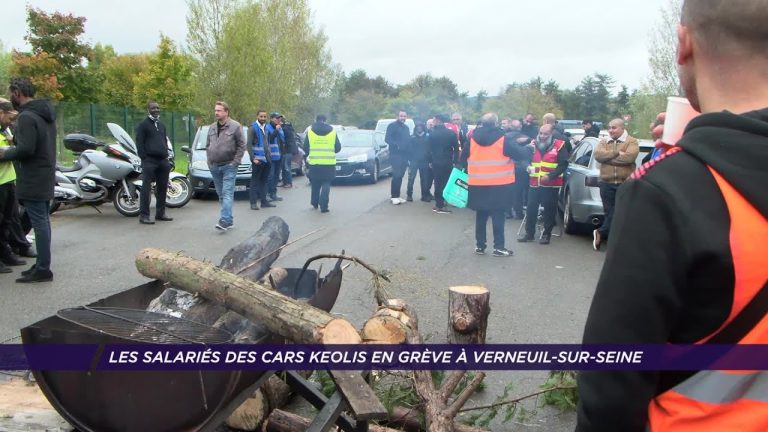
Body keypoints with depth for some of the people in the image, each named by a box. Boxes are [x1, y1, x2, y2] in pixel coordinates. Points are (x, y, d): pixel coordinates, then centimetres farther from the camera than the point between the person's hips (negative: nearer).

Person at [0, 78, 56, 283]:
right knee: (43, 221, 13)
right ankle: (42, 264, 21)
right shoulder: (45, 113, 13)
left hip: (33, 179, -10)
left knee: (39, 223, -6)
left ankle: (43, 269, -2)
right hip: (46, 176, 10)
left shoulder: (27, 117, -16)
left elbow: (26, 149, -23)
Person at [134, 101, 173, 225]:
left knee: (162, 188, 9)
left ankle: (160, 213, 18)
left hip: (163, 161, 7)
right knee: (146, 189, -7)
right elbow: (139, 143, -6)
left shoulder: (161, 125, 20)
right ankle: (144, 215, -6)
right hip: (149, 161, -7)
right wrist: (144, 158, -12)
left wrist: (166, 155, 14)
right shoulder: (143, 124, -1)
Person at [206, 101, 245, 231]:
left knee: (227, 194, -13)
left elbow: (242, 145, -6)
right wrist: (209, 161, 9)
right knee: (221, 195, 9)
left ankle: (225, 221, -20)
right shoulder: (212, 128, 13)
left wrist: (235, 162, -11)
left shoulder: (235, 126, -5)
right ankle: (229, 220, 18)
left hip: (229, 166, -6)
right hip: (214, 167, 6)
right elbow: (208, 146, 20)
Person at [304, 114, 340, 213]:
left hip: (314, 162, 1)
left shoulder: (310, 131, 2)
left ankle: (314, 203, 28)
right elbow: (338, 148, 3)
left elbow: (305, 147, 3)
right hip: (329, 163, -1)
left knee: (315, 184, 17)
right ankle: (324, 206, -7)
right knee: (326, 185, 2)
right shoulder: (332, 132, 1)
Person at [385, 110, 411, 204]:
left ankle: (397, 196, 12)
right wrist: (396, 145, -23)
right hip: (395, 154, -7)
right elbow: (387, 139, -12)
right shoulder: (392, 125, -3)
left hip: (404, 155, 7)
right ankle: (394, 196, -9)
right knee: (396, 175, -12)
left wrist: (408, 154, 7)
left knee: (400, 176, 7)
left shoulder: (406, 127, 20)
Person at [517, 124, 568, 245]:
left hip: (551, 184, -4)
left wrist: (550, 176, -20)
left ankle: (547, 234, 14)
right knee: (531, 208, 6)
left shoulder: (559, 145, -3)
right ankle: (529, 233, 18)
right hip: (534, 183, 4)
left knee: (549, 210, 4)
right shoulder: (534, 144, 10)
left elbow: (563, 164, -10)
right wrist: (528, 166, -8)